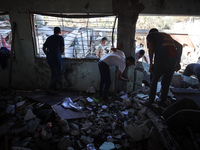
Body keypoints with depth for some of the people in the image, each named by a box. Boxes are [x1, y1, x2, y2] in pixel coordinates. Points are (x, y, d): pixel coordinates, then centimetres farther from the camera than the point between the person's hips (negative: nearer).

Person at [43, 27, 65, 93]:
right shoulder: (60, 38, -3)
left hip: (49, 59, 6)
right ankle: (50, 88, -3)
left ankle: (54, 88, 24)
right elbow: (63, 49, -2)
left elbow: (44, 48, 10)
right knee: (58, 74, 2)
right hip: (56, 58, -6)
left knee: (53, 73, 17)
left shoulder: (49, 38, 11)